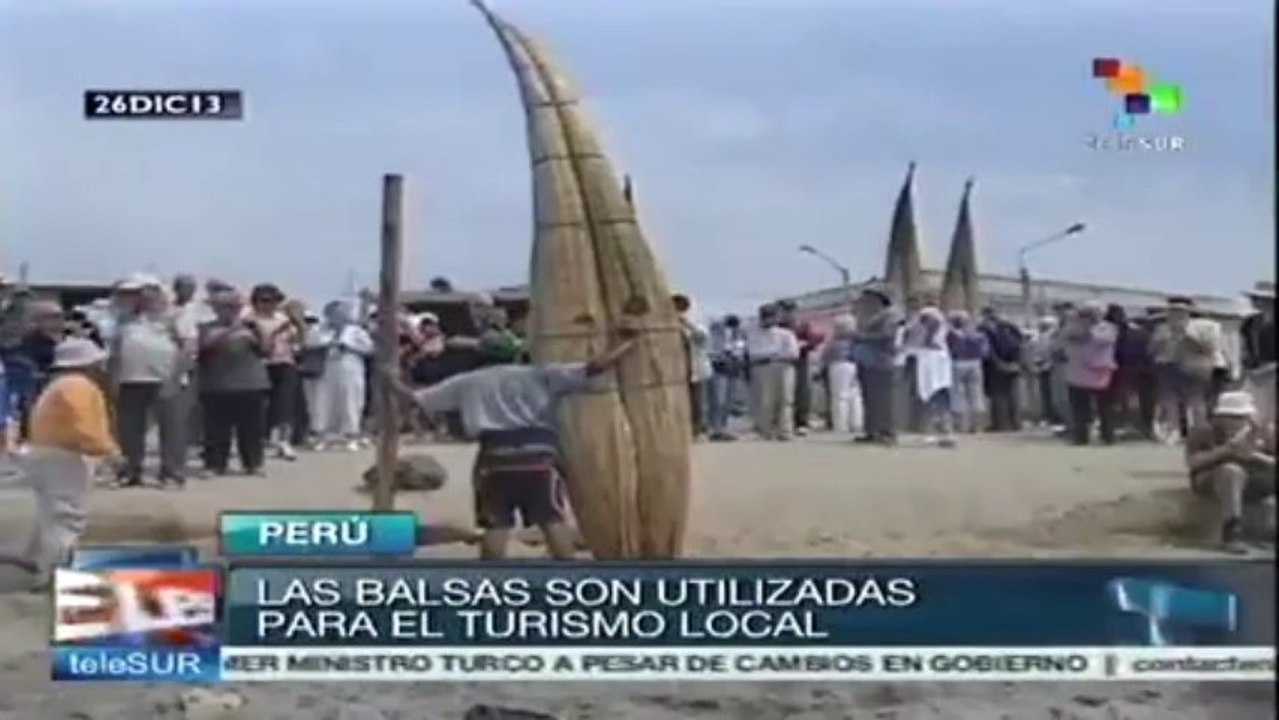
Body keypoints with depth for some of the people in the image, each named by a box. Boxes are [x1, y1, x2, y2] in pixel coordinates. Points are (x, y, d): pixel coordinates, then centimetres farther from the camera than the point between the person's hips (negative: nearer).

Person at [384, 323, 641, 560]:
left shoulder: (468, 382, 23)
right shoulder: (538, 375, 19)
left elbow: (417, 399, 27)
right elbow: (593, 369, 9)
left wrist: (394, 380, 46)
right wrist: (627, 341, 20)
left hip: (496, 457, 1)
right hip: (539, 454, -1)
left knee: (495, 526, 5)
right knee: (554, 522, 3)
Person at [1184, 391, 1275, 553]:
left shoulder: (1264, 432, -1)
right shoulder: (1202, 431, -8)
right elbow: (1192, 462, -17)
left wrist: (1255, 456, -24)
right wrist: (1225, 450, -27)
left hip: (1252, 485, 4)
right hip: (1211, 483, -3)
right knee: (1231, 470, -35)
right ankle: (1231, 532, -38)